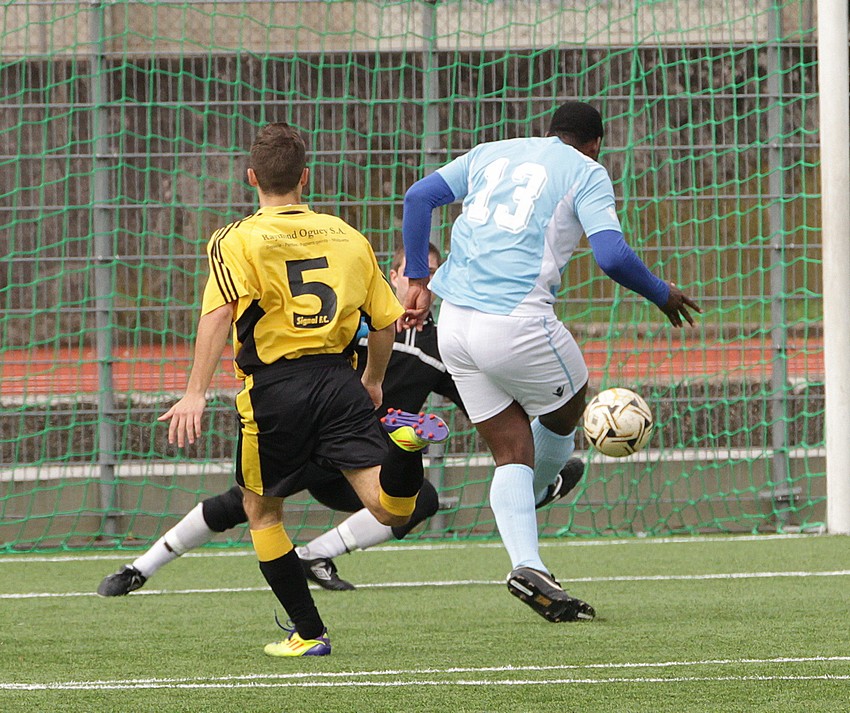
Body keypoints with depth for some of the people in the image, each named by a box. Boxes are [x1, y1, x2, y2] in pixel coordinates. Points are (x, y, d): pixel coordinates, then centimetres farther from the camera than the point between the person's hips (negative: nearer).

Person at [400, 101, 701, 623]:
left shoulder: (491, 153, 20)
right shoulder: (587, 173, 3)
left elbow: (419, 197, 11)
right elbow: (613, 256, -10)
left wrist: (418, 279, 15)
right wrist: (662, 295, 7)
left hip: (455, 323, 6)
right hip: (518, 321, -6)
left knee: (511, 452, 9)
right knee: (568, 409, 21)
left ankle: (528, 565, -3)